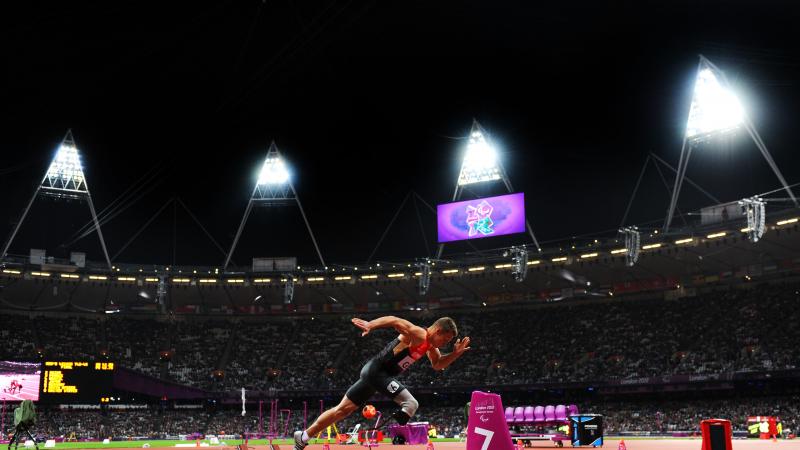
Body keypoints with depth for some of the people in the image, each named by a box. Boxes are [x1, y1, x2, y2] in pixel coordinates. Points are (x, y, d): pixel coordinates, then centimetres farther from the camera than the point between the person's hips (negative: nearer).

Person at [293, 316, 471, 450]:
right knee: (411, 404, -17)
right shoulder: (418, 335, -17)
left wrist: (456, 354, 10)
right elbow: (394, 320, -29)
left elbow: (438, 364, 25)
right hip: (376, 370, -9)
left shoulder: (431, 345, 12)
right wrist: (370, 325, -41)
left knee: (343, 409, 14)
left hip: (378, 374, 9)